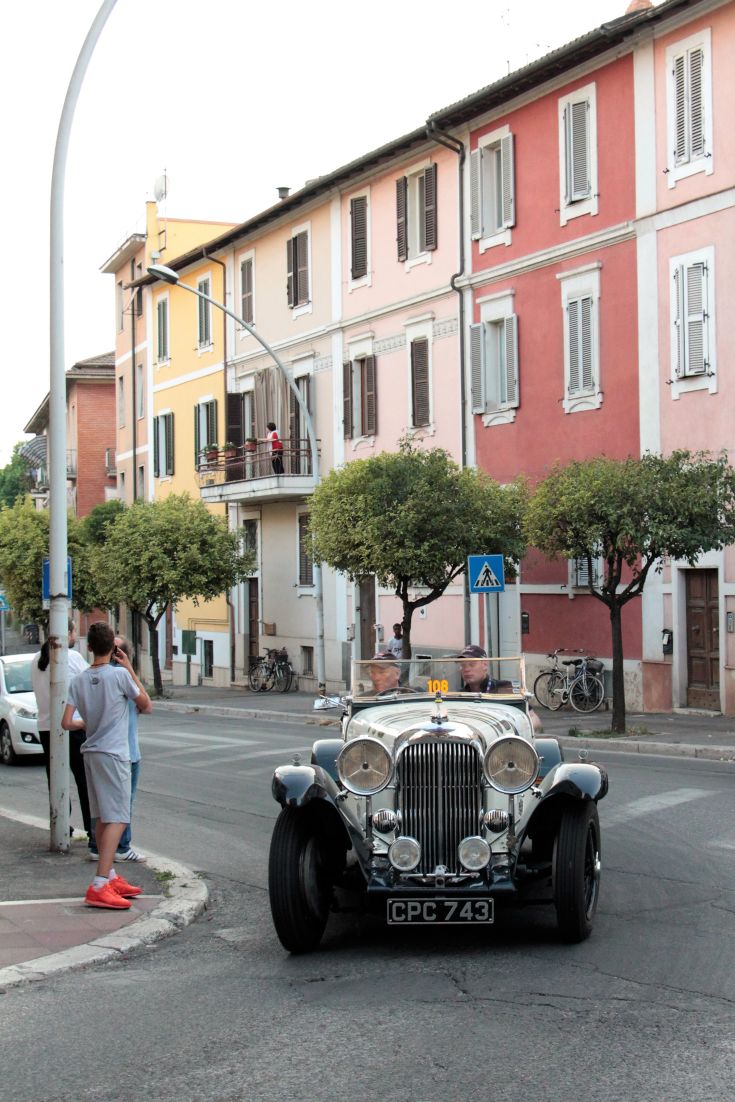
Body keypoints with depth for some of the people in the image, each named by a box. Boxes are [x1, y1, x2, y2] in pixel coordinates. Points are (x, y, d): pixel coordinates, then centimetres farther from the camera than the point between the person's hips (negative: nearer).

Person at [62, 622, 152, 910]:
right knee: (117, 820, -9)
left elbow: (67, 722, 1)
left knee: (103, 818, 16)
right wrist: (130, 670, 4)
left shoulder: (79, 680, 4)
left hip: (91, 753, 7)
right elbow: (146, 705, 2)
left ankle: (110, 878, 25)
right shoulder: (119, 675, -11)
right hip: (113, 755, -7)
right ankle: (99, 887, -17)